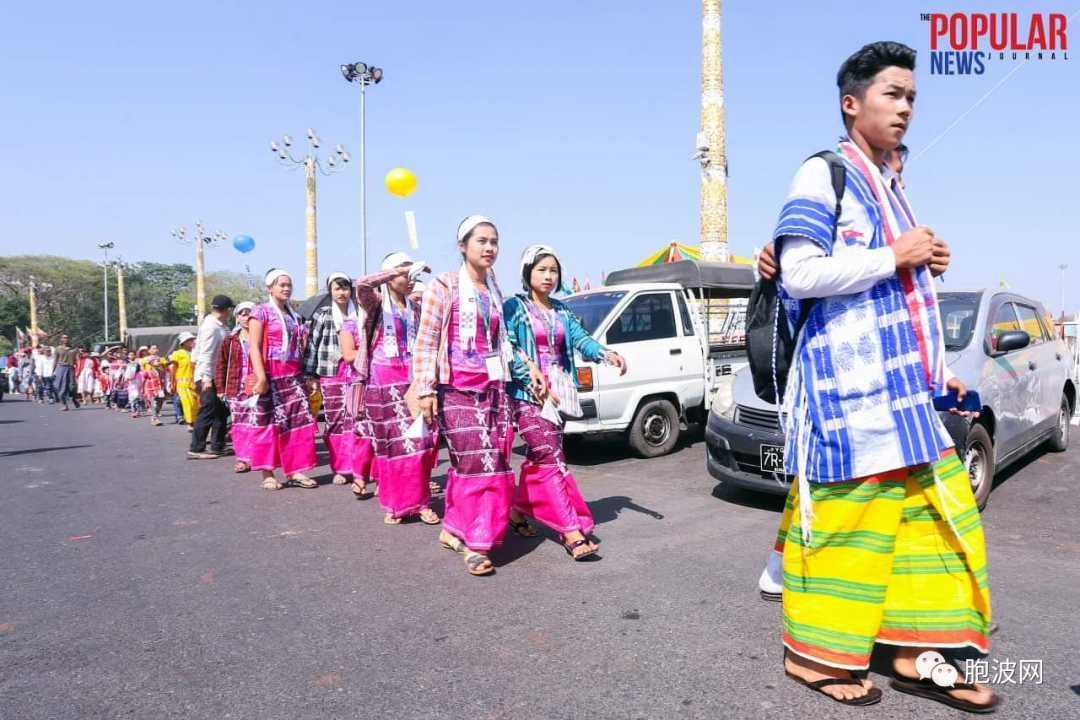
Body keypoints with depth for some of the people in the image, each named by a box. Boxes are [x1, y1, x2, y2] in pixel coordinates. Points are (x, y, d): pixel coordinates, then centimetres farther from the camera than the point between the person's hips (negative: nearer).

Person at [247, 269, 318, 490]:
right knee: (269, 422, 0)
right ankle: (268, 474, 7)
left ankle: (295, 471, 3)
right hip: (270, 374, -5)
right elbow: (254, 346, -9)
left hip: (293, 375, 5)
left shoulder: (294, 316, 18)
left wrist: (305, 375, 11)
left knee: (298, 420, -2)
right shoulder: (261, 311, 0)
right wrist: (260, 376, -18)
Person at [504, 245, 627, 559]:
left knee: (538, 458, 13)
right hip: (527, 394, -6)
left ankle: (518, 511, 32)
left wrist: (607, 354, -16)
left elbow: (580, 338, 3)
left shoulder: (562, 311, 16)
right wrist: (533, 377, -23)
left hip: (557, 393, 6)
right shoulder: (514, 307, -2)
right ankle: (573, 531, -16)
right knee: (551, 458, -14)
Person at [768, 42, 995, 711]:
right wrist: (896, 256, -11)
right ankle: (815, 653, 15)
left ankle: (918, 654, 21)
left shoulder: (889, 187, 21)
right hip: (848, 385, -9)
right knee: (846, 521, -3)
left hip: (902, 388, 9)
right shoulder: (823, 174, -4)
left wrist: (938, 373, 21)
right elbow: (799, 275, -17)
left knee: (940, 513, 9)